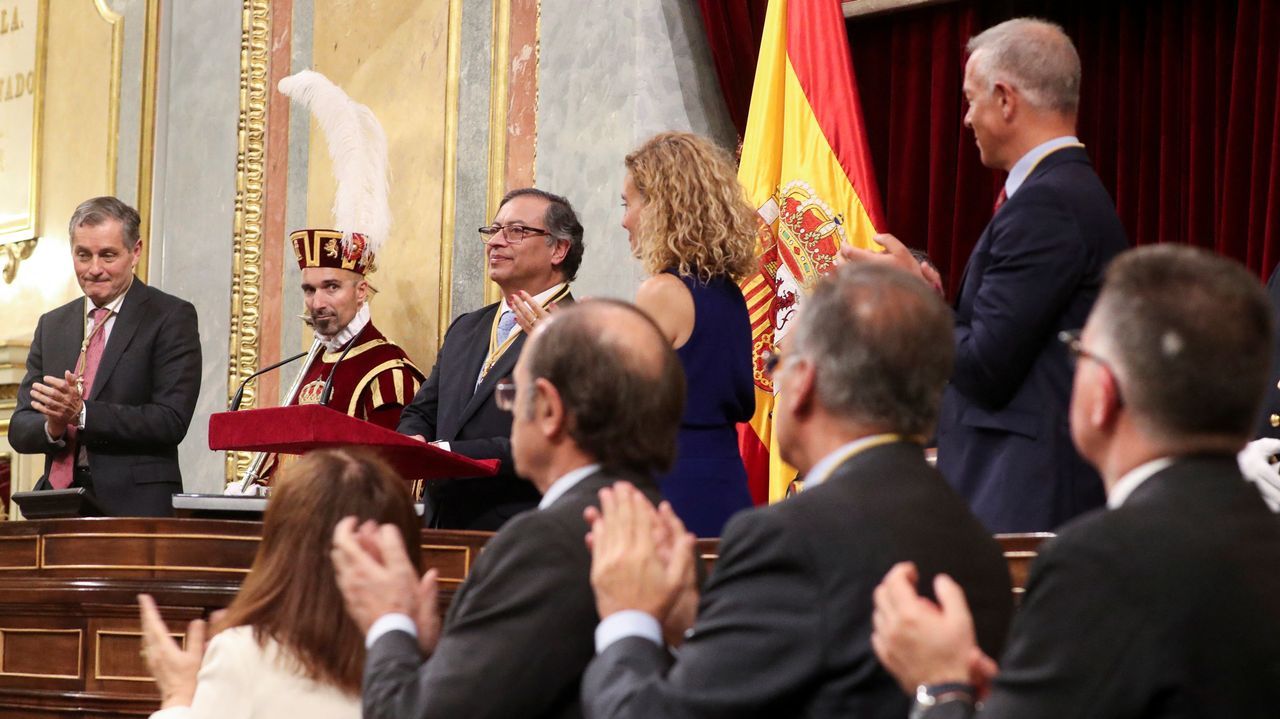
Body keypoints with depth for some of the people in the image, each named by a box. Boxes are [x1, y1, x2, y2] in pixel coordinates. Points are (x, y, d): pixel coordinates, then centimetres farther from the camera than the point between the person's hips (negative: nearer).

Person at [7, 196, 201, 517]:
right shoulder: (51, 325, 18)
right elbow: (20, 430, 14)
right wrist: (52, 427, -9)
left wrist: (81, 414, -16)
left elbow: (172, 421, -9)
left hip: (135, 506, -4)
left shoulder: (172, 318, 1)